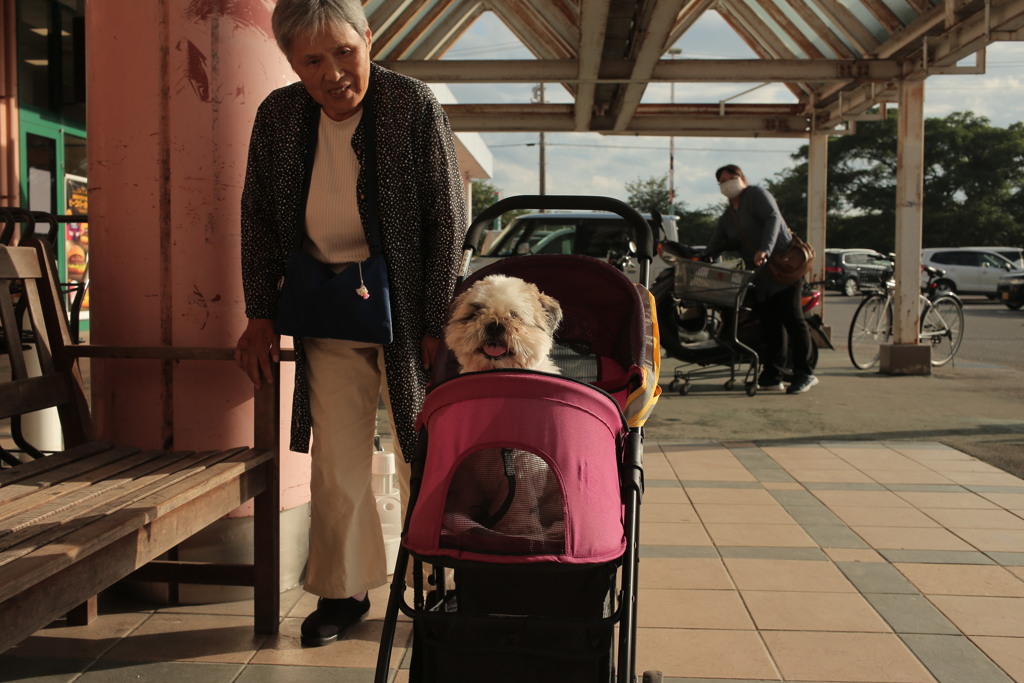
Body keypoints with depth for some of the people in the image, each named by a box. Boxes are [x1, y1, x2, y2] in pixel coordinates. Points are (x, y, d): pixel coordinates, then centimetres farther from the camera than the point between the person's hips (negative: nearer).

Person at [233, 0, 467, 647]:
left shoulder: (414, 104, -12)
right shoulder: (278, 115, -1)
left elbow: (449, 218, -11)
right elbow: (260, 219, 9)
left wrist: (435, 323, -14)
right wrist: (261, 315, 5)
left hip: (406, 307, -3)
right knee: (336, 462, 8)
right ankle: (343, 593, 24)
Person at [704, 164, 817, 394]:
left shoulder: (757, 194, -2)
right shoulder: (727, 217, 21)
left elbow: (773, 218, -18)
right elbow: (714, 246, 21)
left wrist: (765, 249, -32)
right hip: (761, 277, 7)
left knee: (792, 318, -11)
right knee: (770, 325, 3)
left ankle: (804, 373, -9)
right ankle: (772, 377, 3)